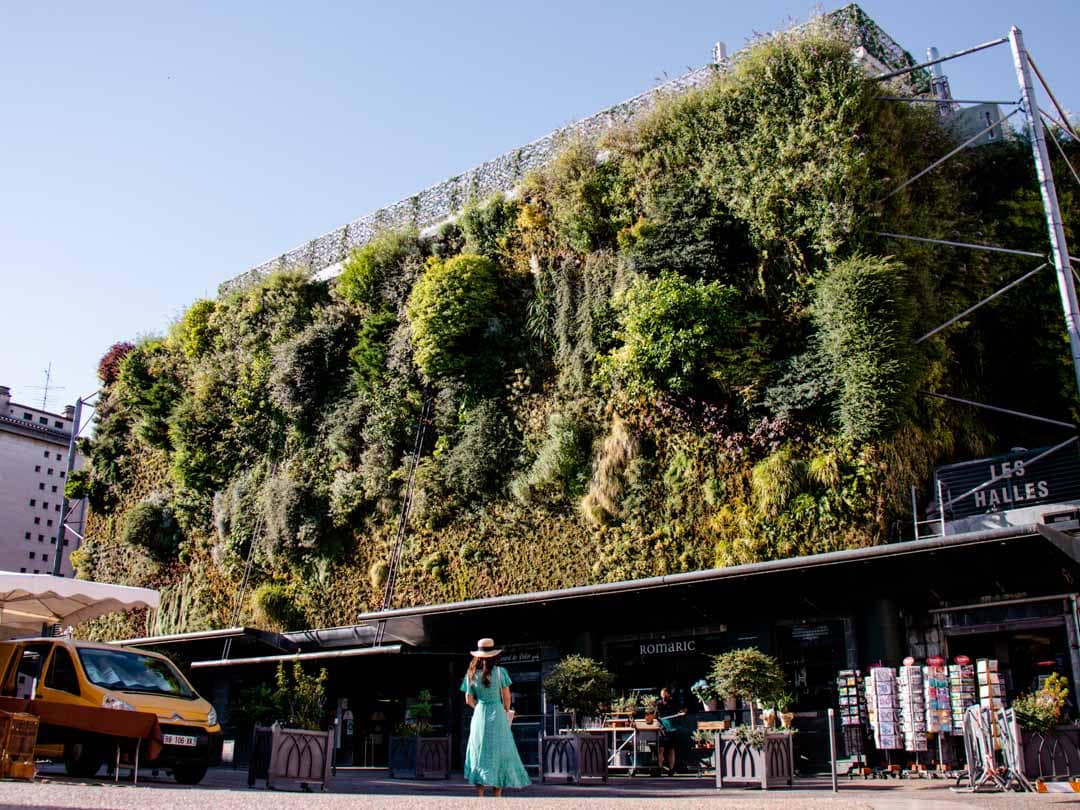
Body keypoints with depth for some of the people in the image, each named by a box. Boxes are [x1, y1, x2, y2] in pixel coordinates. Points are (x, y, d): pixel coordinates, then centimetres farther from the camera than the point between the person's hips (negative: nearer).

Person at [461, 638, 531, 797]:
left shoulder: (472, 674, 1)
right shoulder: (500, 671, -7)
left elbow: (469, 700, 4)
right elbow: (507, 697, -2)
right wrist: (506, 712, 15)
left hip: (479, 716, 3)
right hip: (497, 714, -2)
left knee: (480, 754, 9)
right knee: (500, 755, 4)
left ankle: (480, 795, 6)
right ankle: (497, 796, 2)